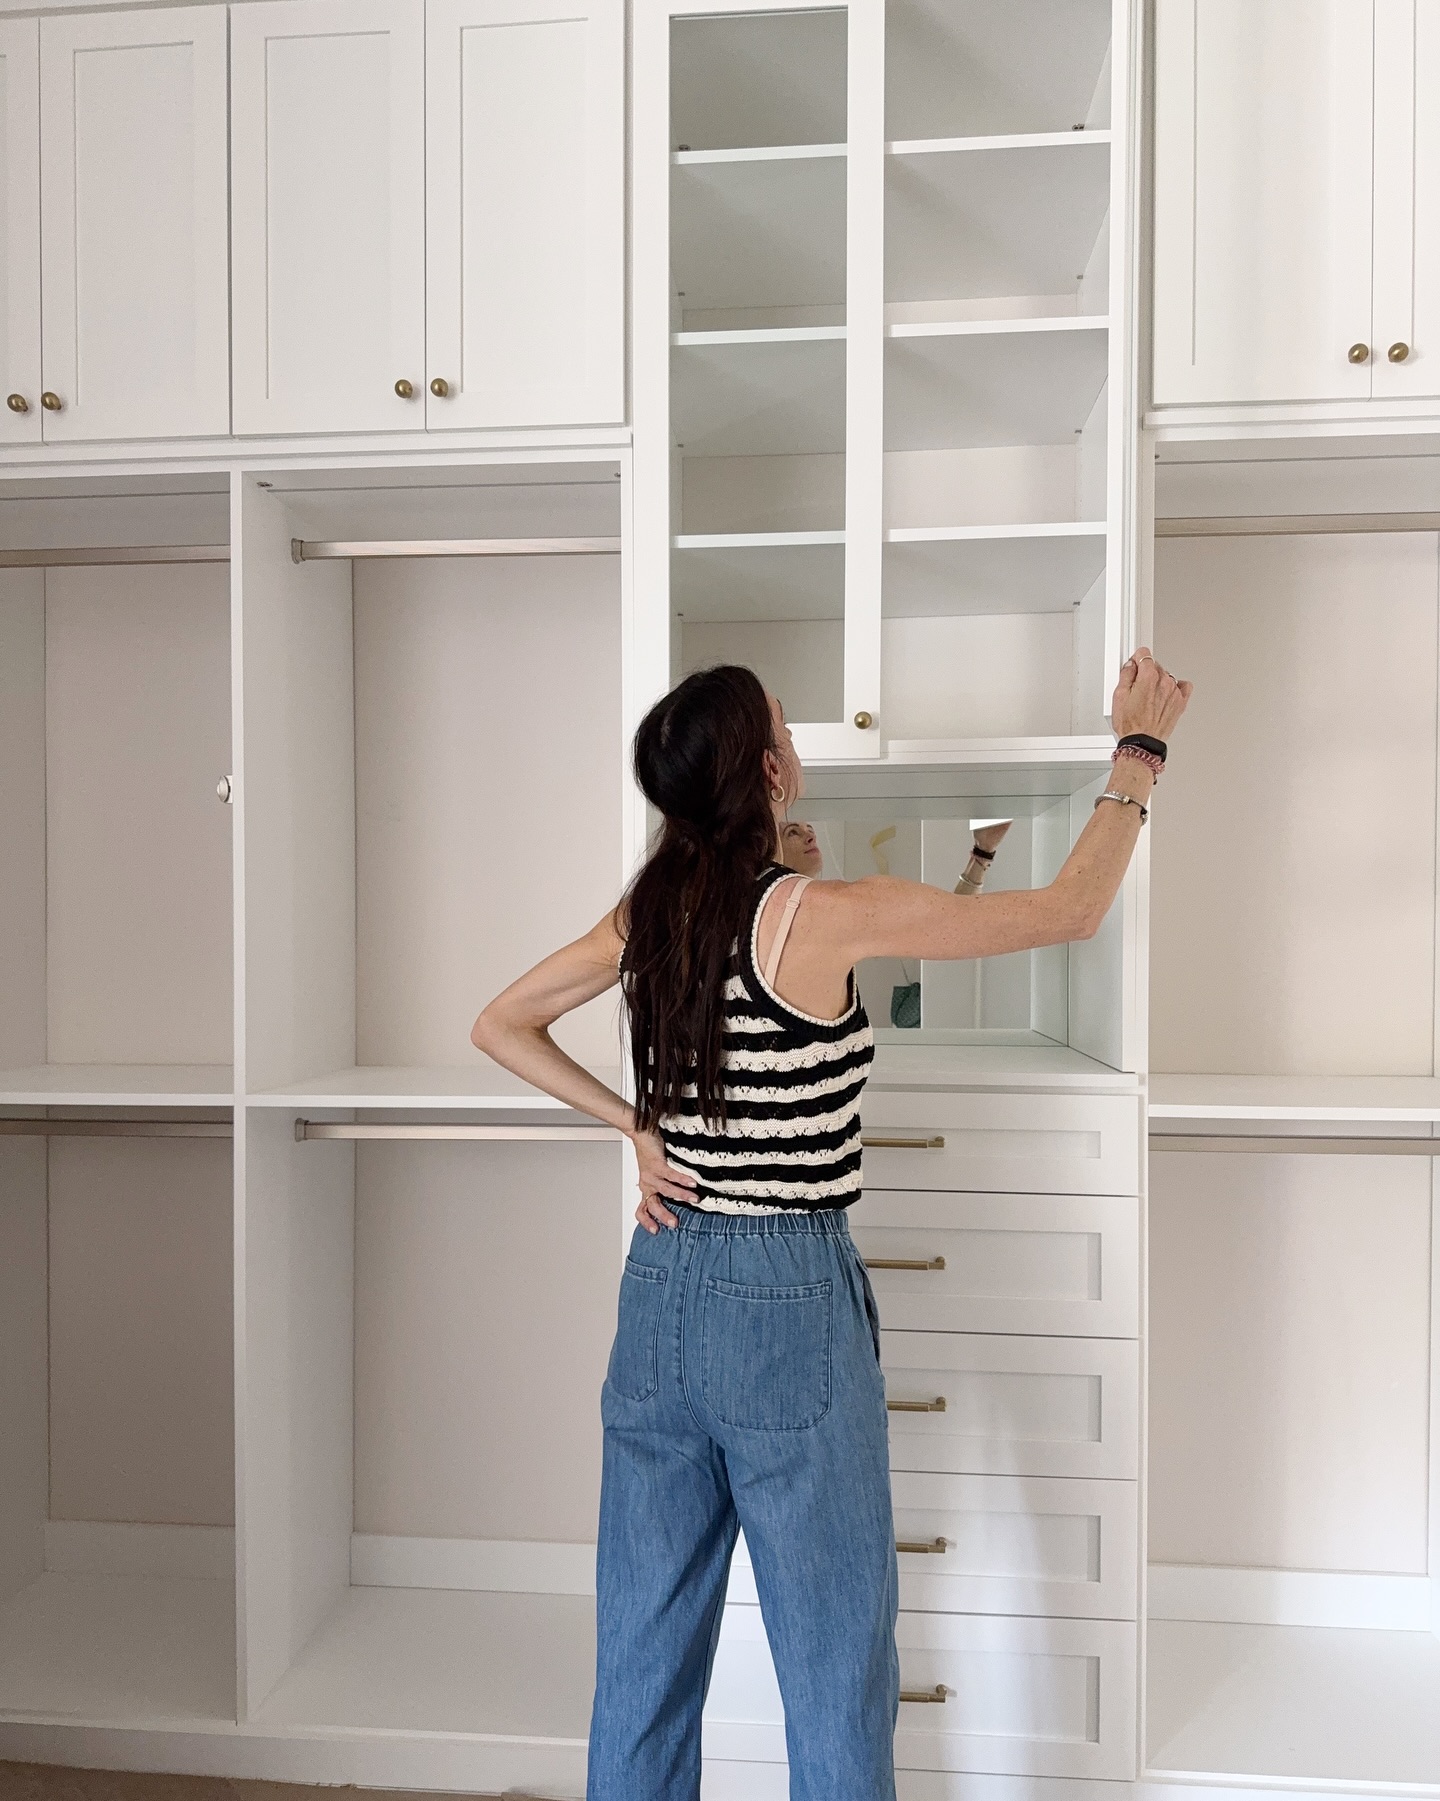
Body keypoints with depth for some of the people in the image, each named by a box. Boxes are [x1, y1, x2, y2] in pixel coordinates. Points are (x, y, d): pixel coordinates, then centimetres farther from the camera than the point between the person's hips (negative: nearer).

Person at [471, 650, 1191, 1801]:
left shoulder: (645, 914, 0)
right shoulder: (829, 916, -18)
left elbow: (499, 1028, 11)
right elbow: (1073, 911, -9)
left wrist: (633, 1126, 5)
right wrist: (1140, 746, 4)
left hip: (660, 1287, 6)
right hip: (788, 1304, -6)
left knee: (646, 1646, 21)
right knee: (835, 1661, 14)